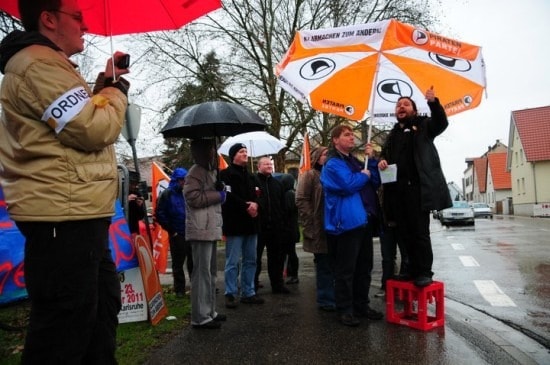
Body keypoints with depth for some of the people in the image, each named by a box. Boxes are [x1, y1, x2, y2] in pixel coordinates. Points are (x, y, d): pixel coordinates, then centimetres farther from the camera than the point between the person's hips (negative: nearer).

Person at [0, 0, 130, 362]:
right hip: (65, 217, -11)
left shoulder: (48, 66, 24)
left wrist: (106, 83, 16)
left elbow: (82, 118, 28)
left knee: (103, 306, 22)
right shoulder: (40, 64, -12)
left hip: (76, 215, 11)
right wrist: (119, 88, -2)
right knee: (65, 327, -3)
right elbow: (96, 129, -20)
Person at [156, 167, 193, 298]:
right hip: (177, 235, -3)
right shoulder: (167, 194, -3)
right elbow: (160, 214, -6)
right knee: (178, 263, 7)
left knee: (194, 262, 9)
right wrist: (171, 230, -7)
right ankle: (179, 289, 18)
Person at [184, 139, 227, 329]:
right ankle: (200, 317, 0)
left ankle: (209, 312, 24)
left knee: (211, 272, 14)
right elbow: (193, 198, -20)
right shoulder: (195, 172, -10)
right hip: (201, 230, -10)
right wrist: (218, 195, -12)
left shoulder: (210, 171, 21)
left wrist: (219, 195, 14)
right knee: (202, 273, -7)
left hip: (211, 228, 10)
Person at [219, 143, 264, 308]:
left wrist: (255, 204, -7)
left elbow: (257, 195, 15)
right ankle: (230, 294, 8)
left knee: (250, 261, 11)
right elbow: (229, 197, -15)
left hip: (250, 224, 7)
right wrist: (246, 207, -12)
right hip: (234, 225, -7)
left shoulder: (250, 176, 20)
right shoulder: (226, 174, -4)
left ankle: (248, 293, 20)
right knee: (233, 262, -2)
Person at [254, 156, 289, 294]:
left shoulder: (277, 183, 16)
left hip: (275, 226, 5)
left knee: (276, 257, 11)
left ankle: (278, 284, 22)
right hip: (258, 225, -5)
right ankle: (253, 285, 15)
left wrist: (281, 218, 11)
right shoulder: (253, 181, -3)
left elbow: (282, 203, 18)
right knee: (256, 257, 3)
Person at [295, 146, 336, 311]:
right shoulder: (309, 175, -3)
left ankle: (331, 297, 22)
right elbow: (301, 201, -12)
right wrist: (311, 225, -16)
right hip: (320, 230, -7)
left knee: (332, 266, 11)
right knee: (325, 266, 0)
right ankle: (326, 300, 11)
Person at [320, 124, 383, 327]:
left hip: (363, 219, 9)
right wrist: (364, 175, -4)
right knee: (345, 269, -2)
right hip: (346, 222, -9)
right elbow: (348, 185, -22)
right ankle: (345, 309, 8)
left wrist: (371, 160, 4)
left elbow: (376, 183, 15)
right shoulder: (333, 164, -7)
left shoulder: (355, 161, 19)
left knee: (364, 267, 14)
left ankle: (361, 305, 26)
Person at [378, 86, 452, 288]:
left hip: (417, 187, -5)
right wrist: (382, 160, -3)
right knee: (405, 232, 10)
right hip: (397, 189, 6)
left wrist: (433, 103, -27)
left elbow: (441, 123, -10)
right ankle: (413, 269, 21)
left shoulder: (423, 125, 8)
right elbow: (385, 152, 22)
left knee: (420, 231, -4)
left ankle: (424, 272, 5)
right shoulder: (393, 133, 22)